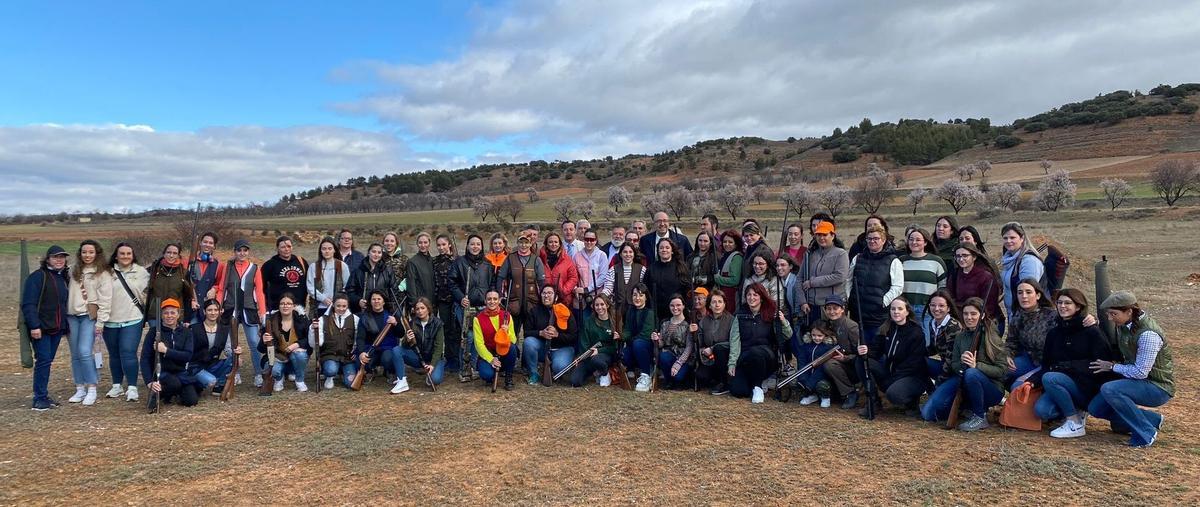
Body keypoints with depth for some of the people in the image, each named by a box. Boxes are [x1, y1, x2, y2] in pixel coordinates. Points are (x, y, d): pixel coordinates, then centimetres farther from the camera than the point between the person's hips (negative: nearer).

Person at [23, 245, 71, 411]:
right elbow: (28, 303, -14)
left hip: (57, 328, 6)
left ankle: (43, 395, 17)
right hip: (41, 328, -6)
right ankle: (39, 399, -3)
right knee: (43, 360, -9)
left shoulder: (63, 277, 14)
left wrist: (65, 324, 12)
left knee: (47, 361, 10)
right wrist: (34, 326, -20)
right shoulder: (37, 277, -8)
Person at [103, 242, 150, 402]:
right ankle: (117, 386, 26)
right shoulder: (108, 273, 2)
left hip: (132, 320, -2)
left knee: (128, 353, -10)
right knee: (114, 355, 13)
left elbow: (146, 293, 10)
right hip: (110, 321, 2)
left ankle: (132, 387, -3)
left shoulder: (141, 272, 2)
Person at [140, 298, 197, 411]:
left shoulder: (186, 333, 5)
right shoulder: (154, 332, -3)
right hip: (160, 373, -3)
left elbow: (188, 356, -9)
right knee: (174, 383, -37)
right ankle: (155, 396, -5)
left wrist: (166, 350, -21)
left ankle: (173, 392, 17)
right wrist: (149, 382, -18)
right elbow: (145, 359, -7)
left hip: (180, 373, 3)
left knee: (192, 400, -15)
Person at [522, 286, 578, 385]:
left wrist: (557, 334, -22)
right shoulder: (535, 310, 1)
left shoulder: (565, 312, -7)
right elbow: (526, 332, -1)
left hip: (562, 348, -2)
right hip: (541, 347, 3)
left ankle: (552, 368, 8)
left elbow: (574, 336, -7)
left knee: (559, 367, -33)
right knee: (528, 342, -29)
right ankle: (534, 375, -11)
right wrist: (540, 333, -20)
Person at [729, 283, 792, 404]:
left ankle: (758, 387, -14)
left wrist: (784, 322, -20)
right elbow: (735, 341, 2)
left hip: (767, 355, -1)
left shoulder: (772, 315, 5)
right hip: (744, 359, 2)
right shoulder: (740, 317, 9)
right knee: (737, 390, -22)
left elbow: (788, 336, 1)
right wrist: (732, 363, -7)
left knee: (755, 352, -38)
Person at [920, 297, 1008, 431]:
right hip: (964, 387, 4)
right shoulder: (960, 337, 8)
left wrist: (976, 365, -28)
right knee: (928, 413, -20)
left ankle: (980, 417, -18)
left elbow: (1002, 370, -12)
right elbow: (954, 365, 7)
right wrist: (961, 363, -17)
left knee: (971, 373, -40)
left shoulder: (992, 338, -7)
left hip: (991, 389, -3)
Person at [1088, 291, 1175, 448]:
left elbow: (1140, 372, -26)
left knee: (1109, 389, -33)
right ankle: (1152, 420, 15)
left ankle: (1146, 433, -15)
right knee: (1095, 408, -2)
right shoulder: (1124, 324, -2)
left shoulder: (1148, 335, -28)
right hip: (1134, 380, 9)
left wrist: (1112, 367, -12)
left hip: (1158, 388, -9)